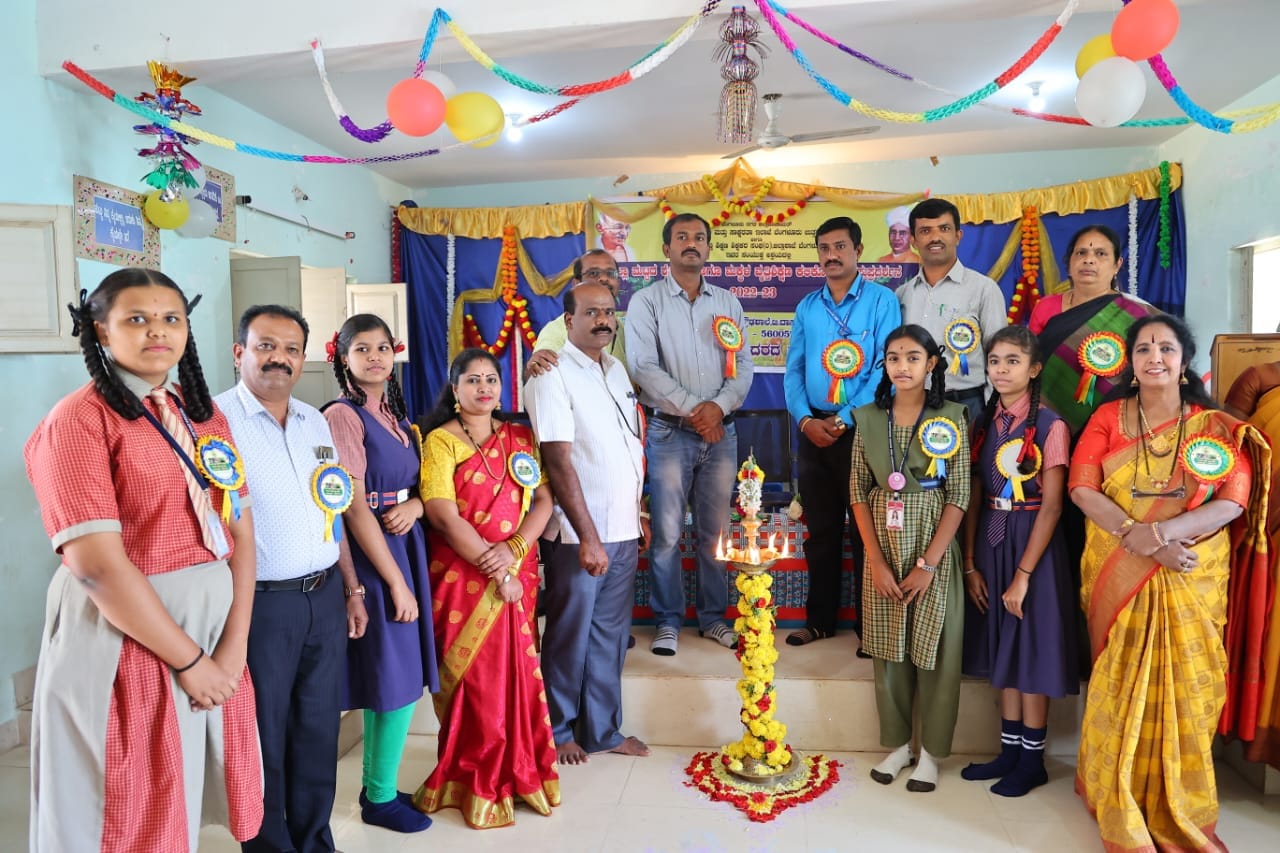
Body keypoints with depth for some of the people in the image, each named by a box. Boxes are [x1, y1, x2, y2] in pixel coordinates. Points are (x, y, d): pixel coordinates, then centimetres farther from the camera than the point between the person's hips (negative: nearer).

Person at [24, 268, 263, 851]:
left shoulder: (206, 418, 8)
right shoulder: (77, 421, -12)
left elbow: (241, 531, 4)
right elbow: (97, 563, -19)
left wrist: (234, 645, -6)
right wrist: (188, 660, -15)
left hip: (215, 628, 6)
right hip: (123, 639, -6)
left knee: (197, 795, 19)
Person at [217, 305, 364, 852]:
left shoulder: (316, 422, 11)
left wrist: (351, 588, 14)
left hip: (325, 599, 6)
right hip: (260, 603, -6)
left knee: (319, 730, 16)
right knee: (263, 738, 9)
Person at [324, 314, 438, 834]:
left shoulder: (394, 415, 12)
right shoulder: (342, 416, -12)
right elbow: (355, 508, -16)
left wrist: (415, 504, -8)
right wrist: (397, 584, -16)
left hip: (404, 545, 8)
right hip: (370, 556, -8)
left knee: (391, 678, 13)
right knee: (398, 679, -2)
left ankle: (377, 787, 28)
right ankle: (381, 797, 16)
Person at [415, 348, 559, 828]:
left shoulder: (520, 438, 10)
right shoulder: (440, 441, -4)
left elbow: (543, 502, 4)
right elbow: (443, 516, -14)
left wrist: (513, 549, -13)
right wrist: (493, 568, -15)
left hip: (517, 574, 4)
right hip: (462, 578, -4)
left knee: (516, 671, 5)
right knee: (471, 677, 1)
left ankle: (517, 771, 22)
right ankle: (474, 782, 16)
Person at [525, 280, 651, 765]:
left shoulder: (615, 370, 10)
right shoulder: (553, 377, -13)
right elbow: (559, 463, -19)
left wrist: (636, 516, 15)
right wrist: (588, 538, -20)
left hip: (622, 532, 7)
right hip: (579, 536, -7)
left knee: (610, 634, 15)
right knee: (571, 634, 8)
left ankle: (603, 729, 30)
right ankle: (559, 731, 27)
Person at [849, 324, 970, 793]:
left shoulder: (951, 418, -5)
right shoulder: (868, 418, 2)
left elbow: (959, 495, -8)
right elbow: (858, 491, 1)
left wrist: (928, 563, -13)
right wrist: (876, 560, -8)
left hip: (934, 548, -2)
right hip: (883, 547, 2)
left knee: (934, 650, 6)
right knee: (888, 649, 10)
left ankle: (930, 752, 23)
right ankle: (898, 744, 27)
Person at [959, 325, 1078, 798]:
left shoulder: (1050, 426, -11)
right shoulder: (984, 424, 6)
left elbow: (1051, 506, -14)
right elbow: (974, 499, 5)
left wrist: (1023, 575, -16)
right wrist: (971, 564, 0)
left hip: (1033, 544, -5)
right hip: (990, 543, 6)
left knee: (1032, 648, 4)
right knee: (1003, 648, 12)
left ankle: (1032, 759, 18)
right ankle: (1009, 750, 25)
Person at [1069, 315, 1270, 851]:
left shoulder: (1217, 428, 4)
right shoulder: (1108, 418, 4)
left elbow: (1232, 502, -7)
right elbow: (1082, 489, -6)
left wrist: (1159, 532, -23)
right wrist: (1138, 538, -20)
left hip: (1190, 581, 0)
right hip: (1117, 578, 0)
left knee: (1182, 690, 5)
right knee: (1120, 687, 5)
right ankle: (1118, 799, 22)